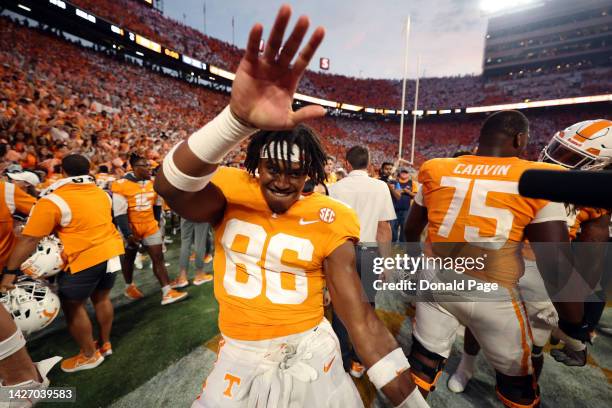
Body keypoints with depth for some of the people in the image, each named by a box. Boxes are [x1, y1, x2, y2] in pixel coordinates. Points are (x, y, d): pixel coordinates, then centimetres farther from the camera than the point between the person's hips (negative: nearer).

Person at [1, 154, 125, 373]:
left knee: (72, 306, 13)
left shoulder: (53, 200, -10)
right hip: (112, 250, 7)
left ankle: (89, 355, 26)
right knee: (102, 298, 22)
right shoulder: (101, 193, 9)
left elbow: (29, 240, -11)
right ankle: (105, 343, 37)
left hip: (85, 258, -6)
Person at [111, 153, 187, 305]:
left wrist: (157, 221, 14)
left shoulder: (153, 183, 0)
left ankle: (167, 293, 1)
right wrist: (128, 234, -19)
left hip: (150, 227, 4)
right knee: (129, 258, 17)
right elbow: (120, 214, -18)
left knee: (158, 258, -1)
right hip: (132, 228, -4)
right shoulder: (121, 185, -18)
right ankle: (129, 287, 41)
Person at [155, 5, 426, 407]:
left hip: (310, 357, 0)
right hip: (238, 361, 2)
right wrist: (240, 119, -45)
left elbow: (361, 319, -12)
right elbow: (171, 187, -30)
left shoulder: (328, 220, -13)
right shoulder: (232, 192, -9)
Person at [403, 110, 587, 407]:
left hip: (436, 279, 3)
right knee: (516, 378, 26)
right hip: (491, 292, -2)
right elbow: (555, 263, -11)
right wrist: (573, 325, 3)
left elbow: (412, 228, 9)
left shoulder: (436, 170, -1)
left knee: (424, 359, 21)